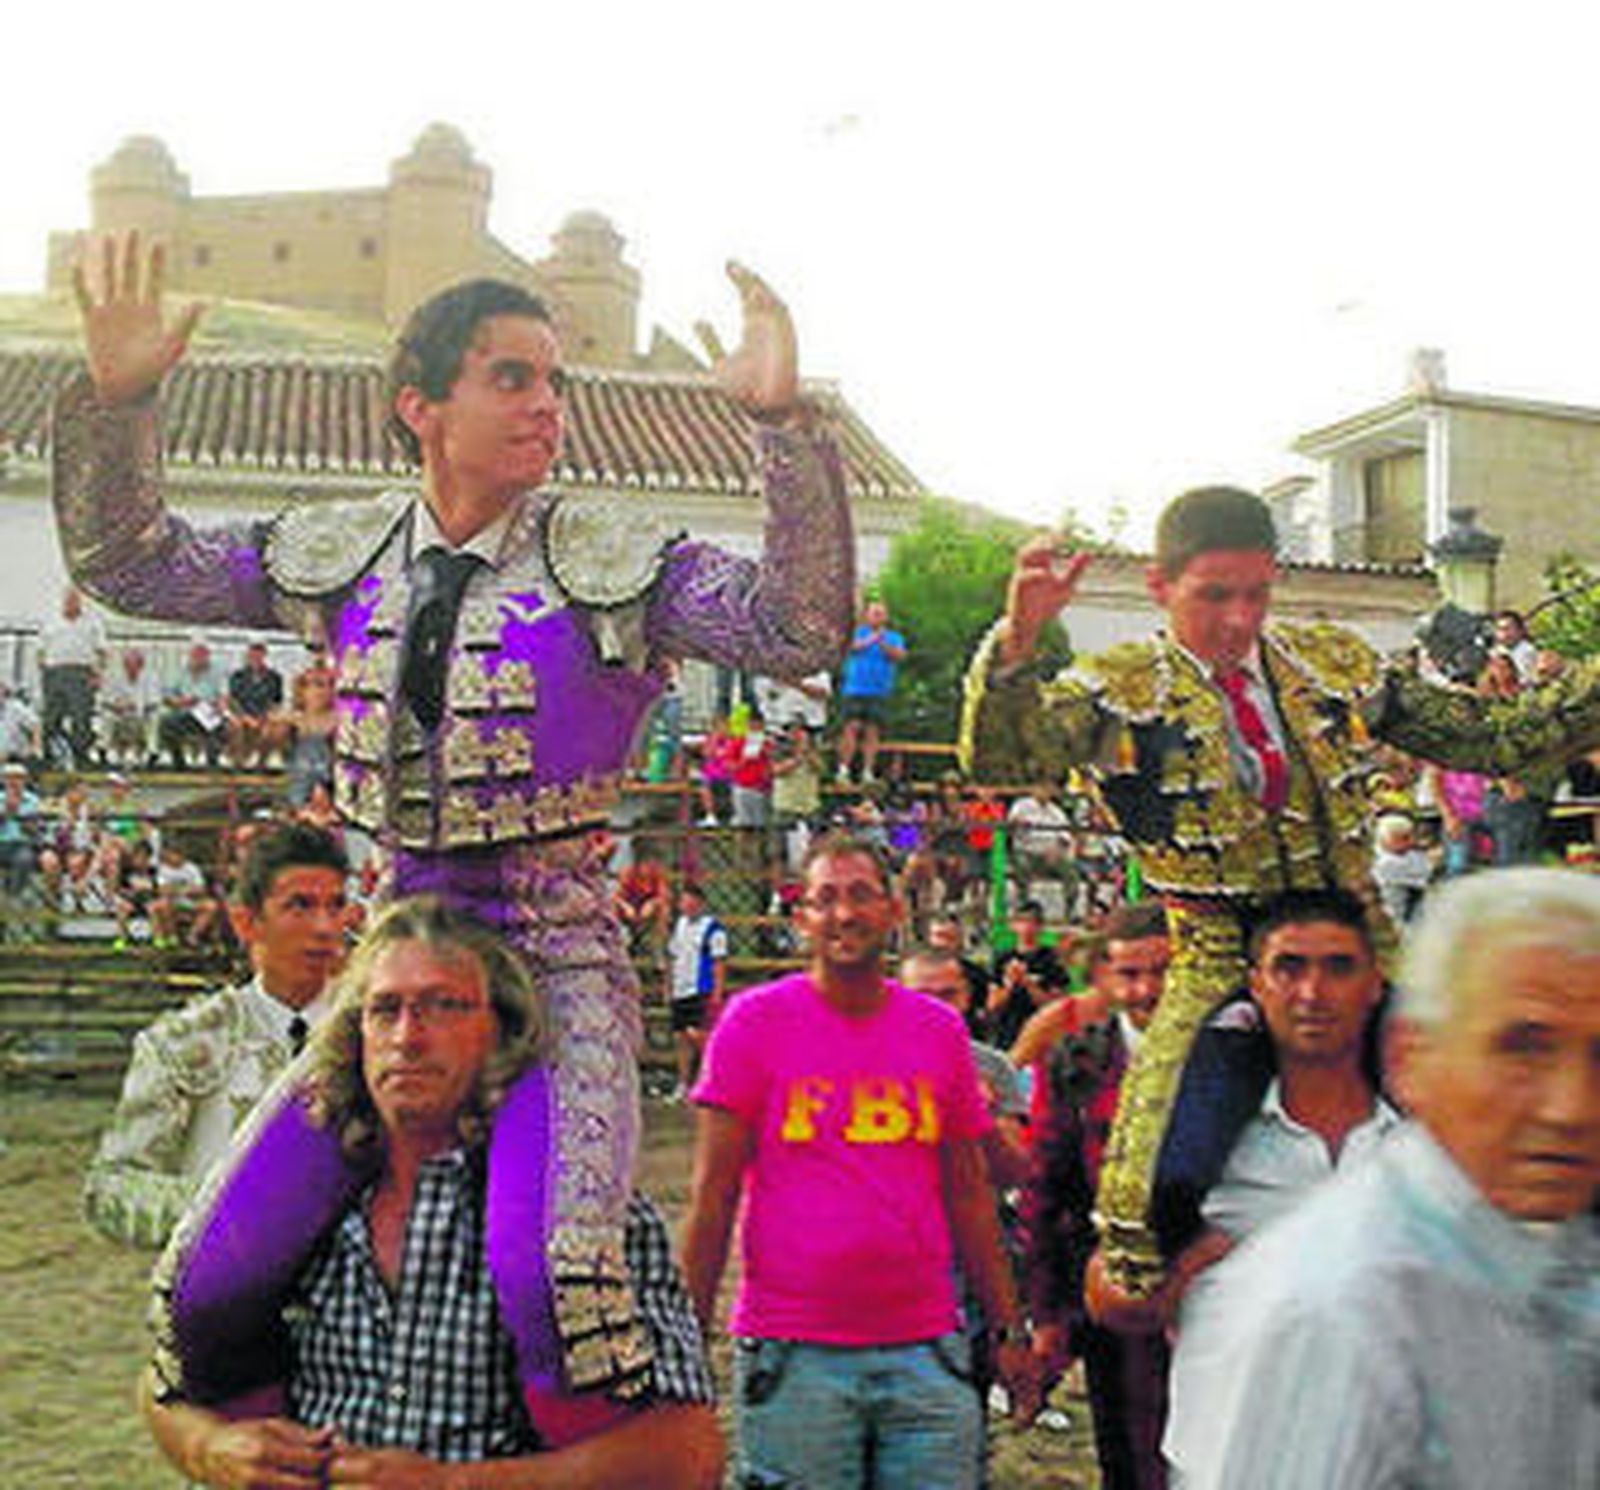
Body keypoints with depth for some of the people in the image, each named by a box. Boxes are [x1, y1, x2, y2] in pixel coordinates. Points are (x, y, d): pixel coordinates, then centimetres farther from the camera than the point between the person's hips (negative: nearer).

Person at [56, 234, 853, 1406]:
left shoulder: (611, 563, -5)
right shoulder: (343, 554, 6)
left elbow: (804, 628, -17)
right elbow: (131, 565, 12)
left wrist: (784, 418, -26)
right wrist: (118, 399, -2)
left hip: (559, 951, -4)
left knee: (566, 1289, -15)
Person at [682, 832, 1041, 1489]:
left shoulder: (940, 1029, 9)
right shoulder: (755, 1021, -2)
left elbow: (969, 1195, 15)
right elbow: (713, 1195, -1)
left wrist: (1008, 1329, 13)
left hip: (924, 1350, 3)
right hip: (792, 1358, -3)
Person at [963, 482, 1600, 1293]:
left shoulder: (1335, 663, 9)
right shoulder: (1120, 691, -3)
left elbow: (1491, 738, 15)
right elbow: (998, 752, -20)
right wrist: (1017, 635, -36)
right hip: (1218, 972, -3)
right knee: (1144, 1191, -14)